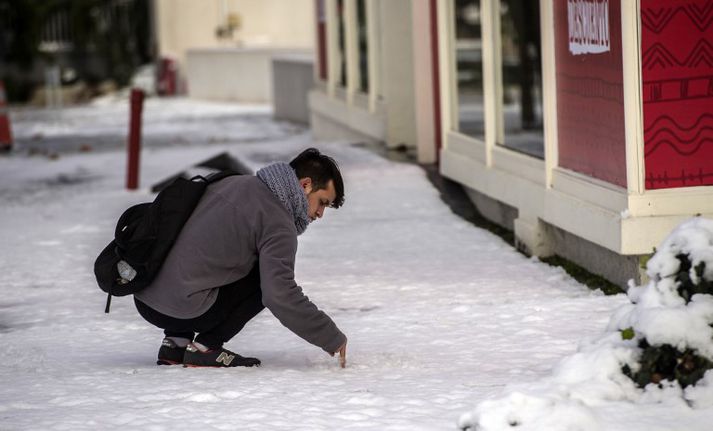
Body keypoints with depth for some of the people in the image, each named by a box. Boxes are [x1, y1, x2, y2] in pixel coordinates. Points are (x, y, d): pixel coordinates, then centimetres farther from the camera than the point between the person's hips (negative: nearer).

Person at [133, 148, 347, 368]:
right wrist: (332, 338, -8)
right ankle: (205, 347, 0)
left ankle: (176, 342, 15)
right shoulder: (278, 224, -10)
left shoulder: (233, 183, 15)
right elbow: (281, 297, -18)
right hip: (183, 311, -8)